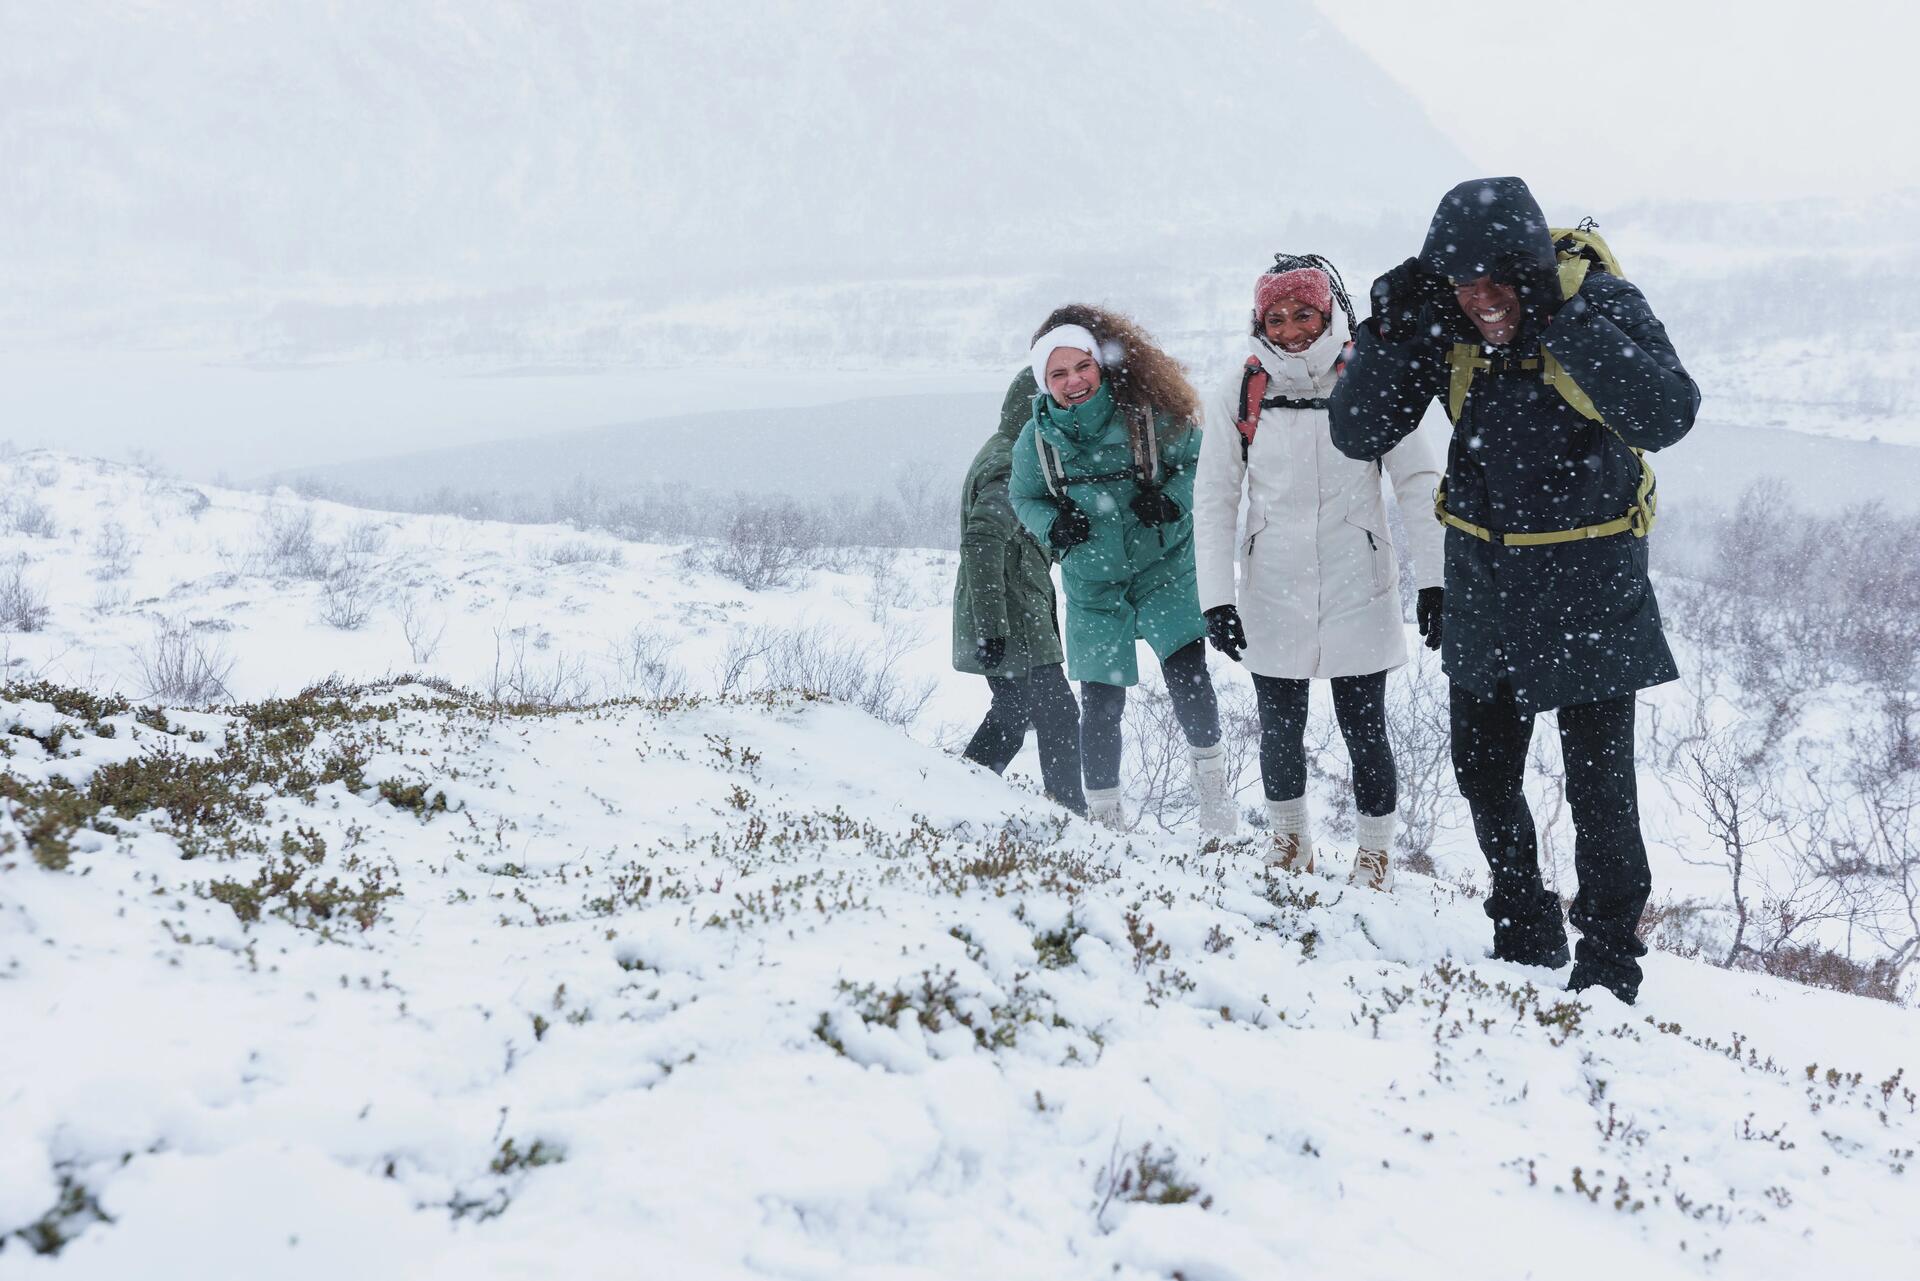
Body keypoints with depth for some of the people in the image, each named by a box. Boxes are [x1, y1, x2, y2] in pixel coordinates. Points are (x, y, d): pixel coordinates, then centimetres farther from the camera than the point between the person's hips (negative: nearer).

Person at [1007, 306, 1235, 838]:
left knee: (1186, 674, -19)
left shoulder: (1152, 413, -14)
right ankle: (1102, 815, 19)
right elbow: (1023, 495, 10)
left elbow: (1200, 460, -2)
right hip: (1093, 583, 2)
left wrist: (1173, 498, -20)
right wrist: (1052, 524, -10)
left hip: (1166, 567, -2)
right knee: (1101, 703, 2)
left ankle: (1212, 782, 4)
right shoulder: (1036, 438, -6)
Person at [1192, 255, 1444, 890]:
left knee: (1364, 730, 0)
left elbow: (1418, 483, -2)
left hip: (1357, 592, -1)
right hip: (1272, 594, 2)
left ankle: (1374, 855, 18)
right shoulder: (1240, 395, -1)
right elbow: (1213, 499, 2)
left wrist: (1433, 581, -8)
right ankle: (1288, 841, 33)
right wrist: (1216, 597, -4)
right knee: (1279, 729, 11)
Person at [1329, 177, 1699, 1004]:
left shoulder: (1597, 301, -19)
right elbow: (1359, 435, -9)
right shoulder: (1439, 322, -9)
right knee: (1483, 773, 15)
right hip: (1486, 584, 5)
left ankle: (1609, 966, 12)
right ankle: (1526, 940, 35)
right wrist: (1389, 332, -23)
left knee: (1599, 788, -3)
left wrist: (1562, 323, -37)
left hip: (1590, 586, -4)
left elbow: (1667, 416, -34)